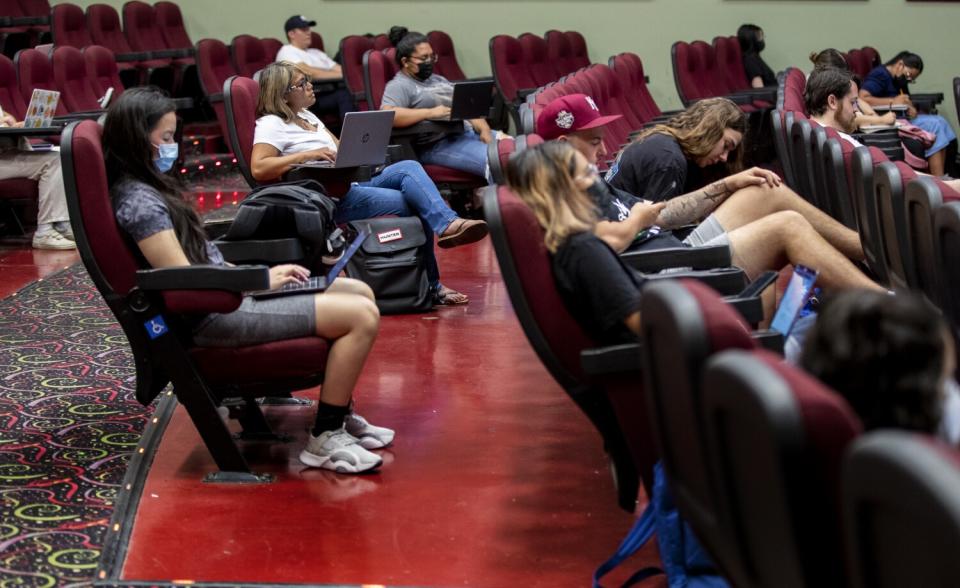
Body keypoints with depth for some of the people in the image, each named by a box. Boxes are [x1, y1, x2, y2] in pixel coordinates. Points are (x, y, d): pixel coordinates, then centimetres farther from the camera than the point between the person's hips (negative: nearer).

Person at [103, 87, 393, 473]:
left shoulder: (144, 188, 13)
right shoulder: (138, 201, -18)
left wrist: (262, 273, 8)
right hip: (213, 315, -11)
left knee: (360, 293, 12)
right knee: (361, 316, -18)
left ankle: (339, 415, 17)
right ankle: (325, 439, -7)